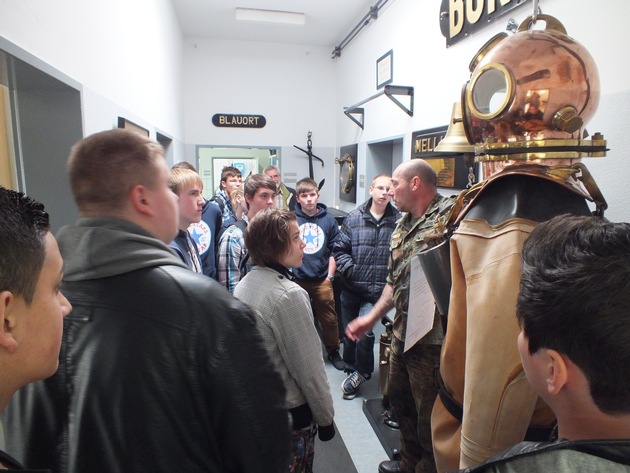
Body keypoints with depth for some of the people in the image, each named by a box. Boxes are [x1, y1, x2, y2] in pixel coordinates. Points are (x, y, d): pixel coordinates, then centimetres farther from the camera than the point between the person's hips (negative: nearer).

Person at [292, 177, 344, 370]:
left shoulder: (329, 220, 0)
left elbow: (334, 251, 4)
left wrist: (330, 275, 1)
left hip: (322, 280, 1)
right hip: (297, 279, 0)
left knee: (329, 318, 9)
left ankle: (333, 351, 31)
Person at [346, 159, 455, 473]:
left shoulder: (449, 216, -16)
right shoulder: (402, 226, 11)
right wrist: (372, 318, 15)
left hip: (432, 338, -9)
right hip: (402, 333, 9)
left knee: (428, 412, 10)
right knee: (399, 397, 24)